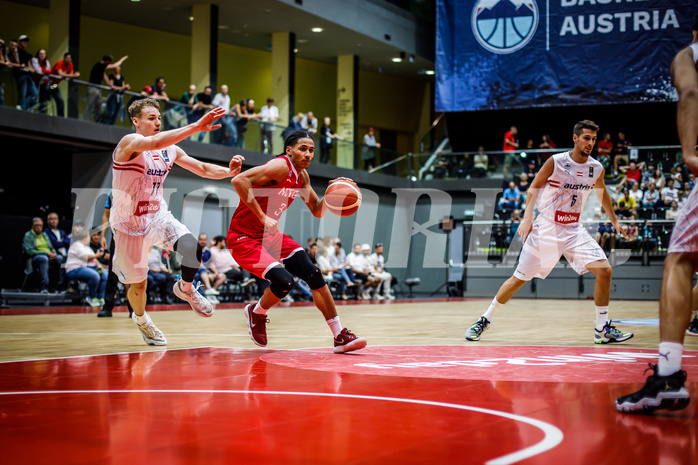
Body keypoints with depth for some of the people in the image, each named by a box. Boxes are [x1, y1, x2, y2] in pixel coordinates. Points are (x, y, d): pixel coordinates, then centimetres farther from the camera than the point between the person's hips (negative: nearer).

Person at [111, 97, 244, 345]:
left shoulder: (170, 150, 2)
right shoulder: (129, 143, -19)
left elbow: (202, 169, 6)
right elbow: (156, 143, -40)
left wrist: (229, 171, -15)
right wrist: (196, 127, -48)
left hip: (158, 216, 4)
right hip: (129, 224, -4)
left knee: (193, 248, -24)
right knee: (139, 285, 5)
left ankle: (185, 288, 8)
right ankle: (141, 319, 40)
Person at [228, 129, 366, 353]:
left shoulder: (302, 176, 8)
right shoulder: (280, 166, -20)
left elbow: (317, 211, 17)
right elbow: (239, 180, -32)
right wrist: (263, 217, -29)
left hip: (270, 234, 9)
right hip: (243, 238, -9)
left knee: (313, 274, -3)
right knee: (284, 281, -24)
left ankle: (340, 336, 3)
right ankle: (256, 313, 9)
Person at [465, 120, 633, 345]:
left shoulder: (596, 168, 2)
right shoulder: (556, 162, -11)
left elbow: (601, 192, 22)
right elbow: (534, 187, -4)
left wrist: (614, 220, 27)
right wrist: (527, 218, -15)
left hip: (574, 230, 4)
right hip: (546, 228, -4)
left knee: (604, 270, -13)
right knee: (519, 278, 0)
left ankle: (602, 329, 0)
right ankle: (484, 320, 17)